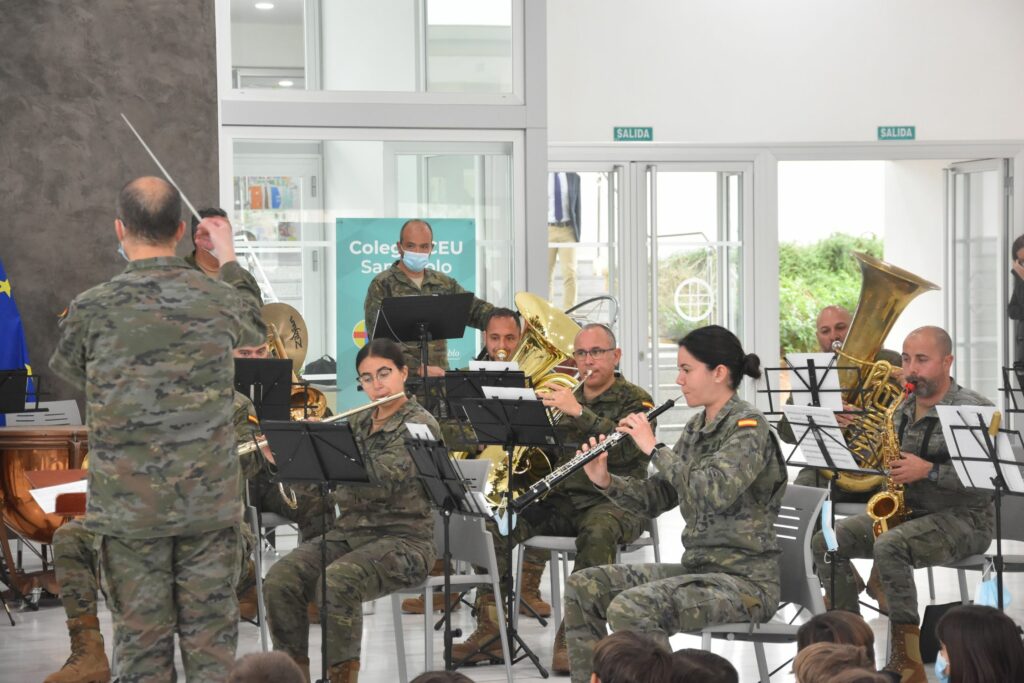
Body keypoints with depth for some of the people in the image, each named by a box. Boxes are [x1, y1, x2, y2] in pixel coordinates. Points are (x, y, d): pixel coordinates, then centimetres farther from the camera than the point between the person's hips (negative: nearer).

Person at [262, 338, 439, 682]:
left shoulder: (421, 424, -6)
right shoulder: (358, 424, 16)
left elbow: (380, 478, -21)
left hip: (401, 539, -6)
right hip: (347, 532, 6)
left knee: (337, 581, -35)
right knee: (279, 580, -19)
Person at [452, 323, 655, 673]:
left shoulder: (635, 401, 2)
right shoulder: (564, 399, 18)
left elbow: (627, 449, -18)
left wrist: (580, 412, -26)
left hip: (614, 501, -5)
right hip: (559, 500, 5)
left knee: (598, 530, -39)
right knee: (496, 521, -19)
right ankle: (491, 632, -16)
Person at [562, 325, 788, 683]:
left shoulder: (748, 425, -13)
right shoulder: (697, 427, 13)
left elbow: (716, 491, -30)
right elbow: (658, 496, 15)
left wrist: (654, 447, -21)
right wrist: (605, 481, -2)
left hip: (744, 579, -9)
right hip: (697, 567, 9)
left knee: (631, 609, -29)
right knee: (584, 586, 0)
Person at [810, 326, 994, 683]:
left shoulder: (972, 409, -12)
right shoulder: (903, 410, 10)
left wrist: (928, 470, -25)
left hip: (964, 518, -8)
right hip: (907, 511, 8)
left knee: (888, 546, -35)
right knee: (824, 542, -8)